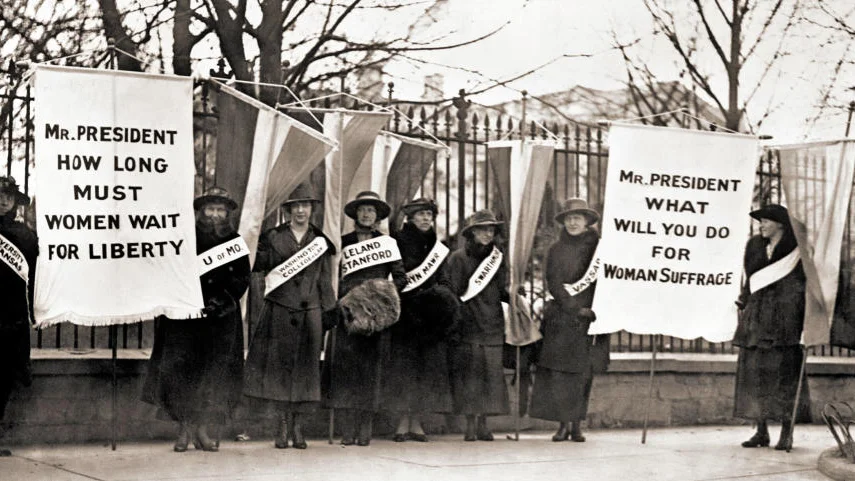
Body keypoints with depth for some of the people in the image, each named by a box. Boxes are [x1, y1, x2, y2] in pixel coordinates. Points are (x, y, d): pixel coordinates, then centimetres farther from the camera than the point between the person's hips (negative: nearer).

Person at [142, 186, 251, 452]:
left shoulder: (235, 242, 9)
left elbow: (242, 279, 6)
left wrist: (222, 300, -10)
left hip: (221, 318, 2)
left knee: (215, 371, 0)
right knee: (181, 368, -7)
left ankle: (201, 429, 9)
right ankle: (184, 428, 1)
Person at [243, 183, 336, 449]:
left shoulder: (320, 241, 12)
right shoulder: (273, 238, 8)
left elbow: (325, 280, 13)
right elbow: (257, 265, 9)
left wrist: (331, 311, 9)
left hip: (310, 312, 1)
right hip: (280, 310, -1)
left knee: (306, 367, -1)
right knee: (279, 364, -3)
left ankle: (298, 426, 5)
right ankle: (283, 422, 5)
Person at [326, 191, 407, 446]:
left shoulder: (388, 243, 10)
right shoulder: (343, 242, 11)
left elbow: (401, 277, 8)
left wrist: (383, 292, -7)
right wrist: (343, 298, -5)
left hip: (377, 313, 0)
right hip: (348, 311, 0)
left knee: (372, 366, -3)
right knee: (347, 364, -7)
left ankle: (366, 430, -1)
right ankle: (348, 430, -6)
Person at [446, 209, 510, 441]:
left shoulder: (497, 258, 13)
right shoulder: (458, 257, 2)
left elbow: (502, 290, 12)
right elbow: (453, 291, -3)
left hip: (492, 325, 3)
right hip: (466, 324, -3)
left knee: (491, 372, -1)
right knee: (468, 372, -5)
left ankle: (483, 423, 5)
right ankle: (470, 424, 1)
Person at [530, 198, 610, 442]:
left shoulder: (599, 246, 5)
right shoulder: (556, 249, 8)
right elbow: (553, 284, 1)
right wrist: (576, 309, -9)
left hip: (589, 318, 0)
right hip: (561, 318, 1)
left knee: (583, 372, 0)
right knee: (557, 371, -6)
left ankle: (577, 425, 7)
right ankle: (563, 424, -1)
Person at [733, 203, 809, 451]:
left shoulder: (796, 251, -1)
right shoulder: (755, 246, 12)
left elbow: (805, 283, -1)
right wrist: (743, 305, 11)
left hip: (784, 317, -5)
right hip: (757, 316, 5)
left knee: (783, 372, -5)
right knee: (754, 372, 2)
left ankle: (786, 432, 2)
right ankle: (761, 431, 8)